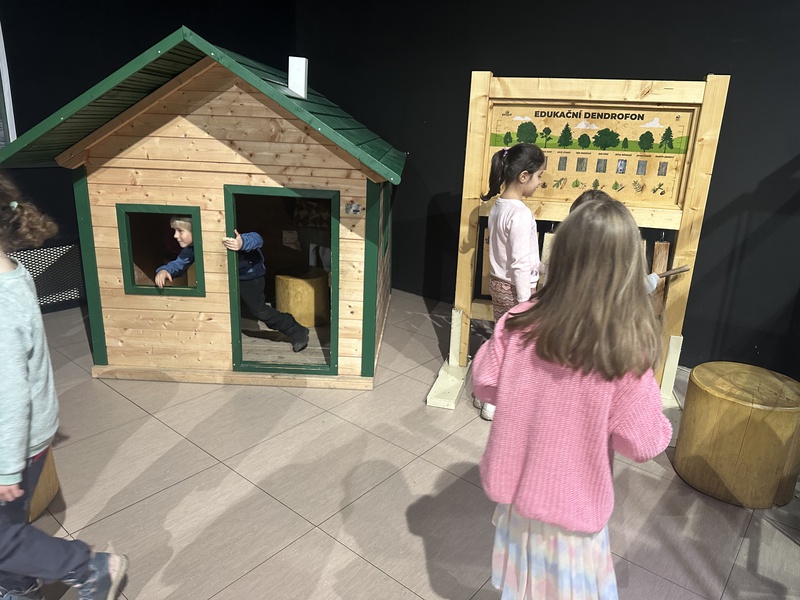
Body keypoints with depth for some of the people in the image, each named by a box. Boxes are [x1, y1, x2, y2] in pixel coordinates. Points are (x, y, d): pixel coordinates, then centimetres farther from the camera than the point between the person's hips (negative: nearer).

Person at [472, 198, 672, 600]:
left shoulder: (519, 324, -18)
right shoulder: (627, 353, -26)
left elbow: (484, 385, -5)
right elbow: (643, 443, -17)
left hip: (517, 487, 3)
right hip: (573, 503, -2)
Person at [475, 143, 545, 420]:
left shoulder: (499, 206, 3)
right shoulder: (521, 214, -24)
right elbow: (520, 264, -23)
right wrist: (525, 301, -17)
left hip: (498, 283, 9)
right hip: (515, 288, -8)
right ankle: (494, 403, 20)